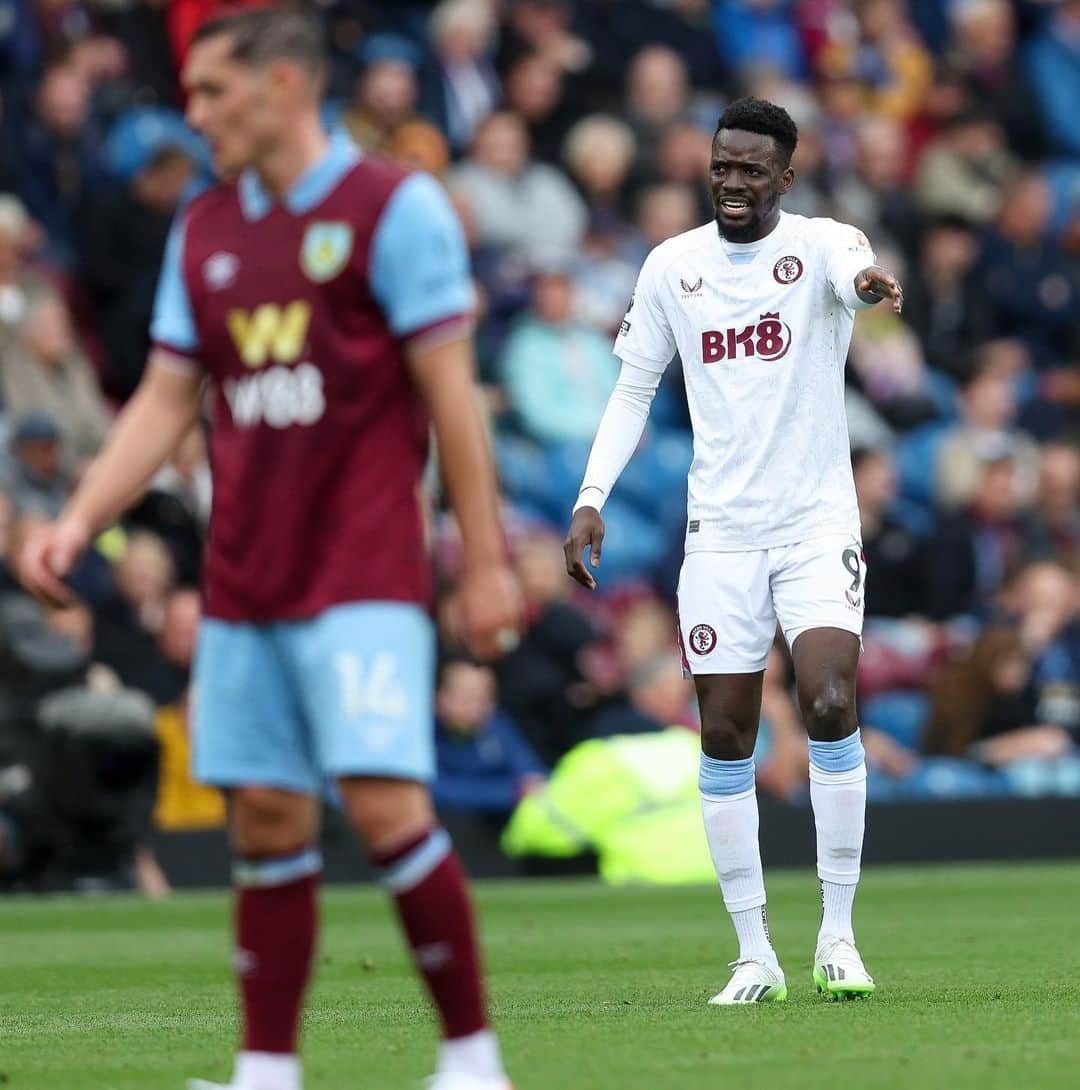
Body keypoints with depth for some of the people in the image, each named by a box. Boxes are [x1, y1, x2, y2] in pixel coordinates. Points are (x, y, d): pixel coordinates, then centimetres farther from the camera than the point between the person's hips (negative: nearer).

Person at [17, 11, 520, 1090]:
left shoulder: (395, 208, -5)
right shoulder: (201, 232, 13)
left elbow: (449, 393, -6)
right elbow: (165, 401, 14)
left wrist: (485, 561, -8)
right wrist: (76, 523, 1)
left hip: (364, 577, -6)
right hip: (242, 584, 6)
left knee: (386, 805, -13)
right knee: (265, 822, 5)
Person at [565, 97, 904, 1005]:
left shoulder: (818, 244, -5)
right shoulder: (672, 266, 6)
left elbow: (850, 266, -30)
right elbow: (635, 390, 13)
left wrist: (868, 282, -55)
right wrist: (592, 499, 2)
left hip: (817, 521, -3)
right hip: (720, 530, 3)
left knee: (830, 701, -19)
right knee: (726, 736, 0)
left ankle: (838, 934, -5)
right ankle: (756, 955, 7)